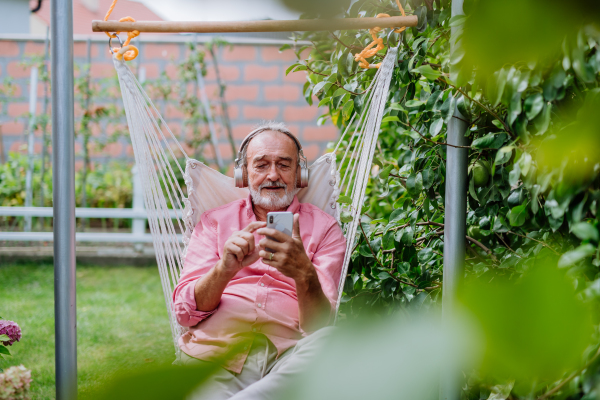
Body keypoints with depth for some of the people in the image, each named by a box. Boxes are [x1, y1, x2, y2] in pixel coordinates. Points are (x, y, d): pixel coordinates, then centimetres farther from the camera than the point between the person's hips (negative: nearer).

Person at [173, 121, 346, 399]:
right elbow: (185, 312, 9)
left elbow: (319, 325, 3)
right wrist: (225, 269, -12)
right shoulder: (214, 222, 21)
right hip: (215, 354, -2)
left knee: (330, 342, -36)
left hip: (287, 356, 2)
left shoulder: (323, 227, 16)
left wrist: (304, 273, -19)